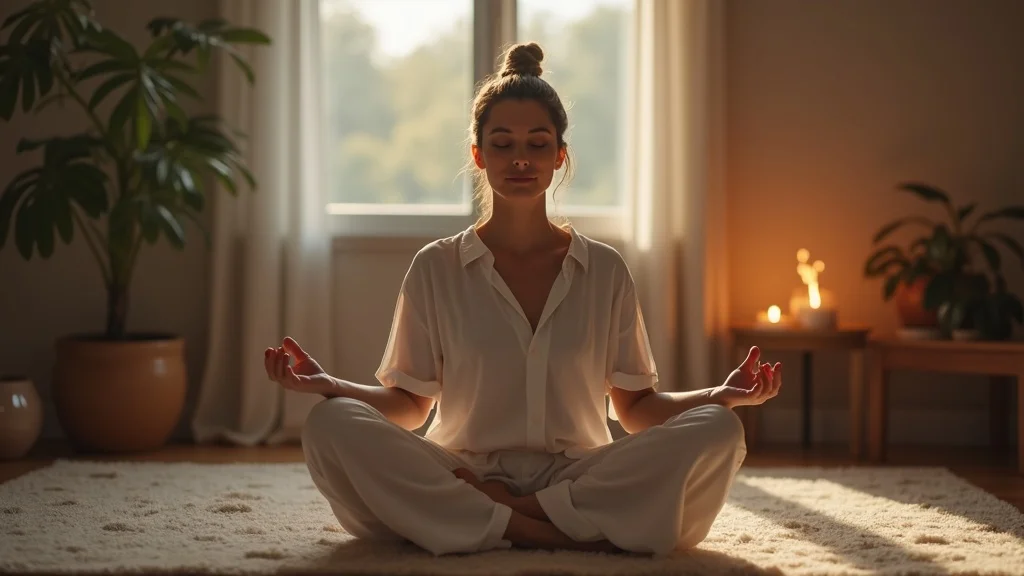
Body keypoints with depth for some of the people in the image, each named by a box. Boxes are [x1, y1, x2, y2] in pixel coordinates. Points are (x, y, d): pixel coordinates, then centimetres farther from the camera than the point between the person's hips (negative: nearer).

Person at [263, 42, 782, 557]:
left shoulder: (604, 270, 10)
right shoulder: (435, 269, 8)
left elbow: (636, 408, 11)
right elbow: (409, 404, 8)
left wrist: (724, 394, -6)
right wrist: (327, 384, -10)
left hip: (580, 476, 1)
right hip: (461, 475, -1)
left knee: (718, 431, -24)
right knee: (331, 424, -28)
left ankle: (508, 516, -21)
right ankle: (559, 531, -28)